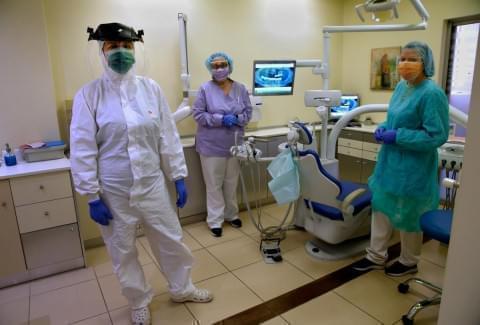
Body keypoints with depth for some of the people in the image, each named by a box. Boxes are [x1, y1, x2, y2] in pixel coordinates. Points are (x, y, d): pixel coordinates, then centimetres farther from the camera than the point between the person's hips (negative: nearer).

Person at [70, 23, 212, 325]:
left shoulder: (151, 88, -1)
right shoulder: (89, 94, -7)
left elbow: (168, 137, 1)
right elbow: (82, 149, -6)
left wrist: (179, 177, 1)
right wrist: (92, 196, -7)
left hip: (152, 184, 2)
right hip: (113, 191, -1)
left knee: (171, 240, 15)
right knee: (123, 252, 15)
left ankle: (182, 288, 41)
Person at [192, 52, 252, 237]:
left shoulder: (240, 89, 3)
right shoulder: (205, 89, -8)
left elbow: (248, 112, 5)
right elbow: (198, 114, -10)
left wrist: (236, 119, -16)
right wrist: (221, 119, -21)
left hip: (234, 144, 4)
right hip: (211, 146, -3)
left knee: (231, 183, 16)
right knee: (214, 185, 4)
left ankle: (231, 214, 33)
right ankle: (215, 221, 16)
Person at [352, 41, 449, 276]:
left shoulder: (432, 94, -19)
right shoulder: (401, 87, 6)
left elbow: (436, 135, -21)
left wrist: (396, 137, -21)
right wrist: (383, 128, -2)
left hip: (413, 167, -8)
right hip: (390, 161, 8)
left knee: (407, 215, 9)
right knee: (381, 206, 14)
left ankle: (409, 262, 33)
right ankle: (376, 256, 31)